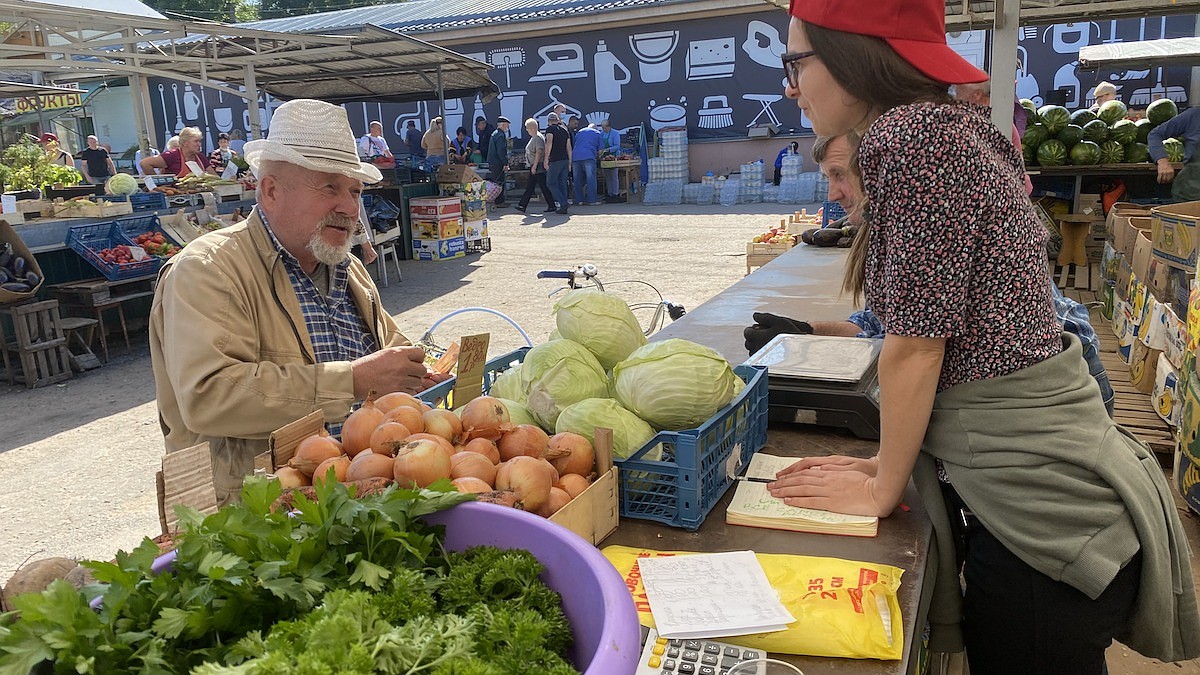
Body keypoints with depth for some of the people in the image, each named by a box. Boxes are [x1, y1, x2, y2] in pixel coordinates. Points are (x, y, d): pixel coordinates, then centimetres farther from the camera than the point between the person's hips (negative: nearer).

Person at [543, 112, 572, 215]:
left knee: (551, 183, -1)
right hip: (565, 159, 7)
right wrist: (569, 161, 20)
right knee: (562, 183, 10)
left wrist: (546, 159, -20)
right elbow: (569, 147, 16)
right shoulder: (564, 129, 18)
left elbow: (549, 142, -18)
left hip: (555, 160, -7)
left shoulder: (550, 129, -3)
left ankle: (562, 203, -14)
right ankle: (563, 207, 7)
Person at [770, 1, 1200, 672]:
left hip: (1040, 501, -9)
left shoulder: (915, 134, -18)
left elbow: (915, 345, -17)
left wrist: (883, 489, -4)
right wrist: (887, 461, 14)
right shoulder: (947, 127, 11)